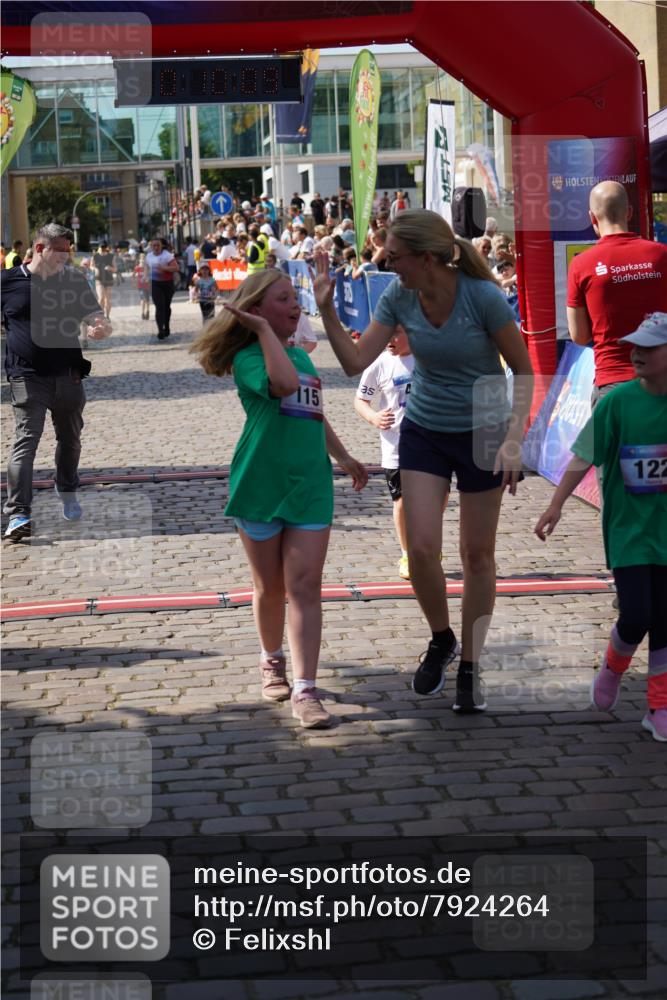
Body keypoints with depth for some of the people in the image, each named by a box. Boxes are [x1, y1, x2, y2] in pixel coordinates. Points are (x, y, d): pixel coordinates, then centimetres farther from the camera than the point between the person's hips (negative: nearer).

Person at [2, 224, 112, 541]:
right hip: (27, 377, -4)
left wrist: (100, 328, -21)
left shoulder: (73, 280, 5)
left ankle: (67, 492, 42)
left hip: (68, 375, 4)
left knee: (70, 438, 18)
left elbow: (96, 318, 2)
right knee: (26, 441, -12)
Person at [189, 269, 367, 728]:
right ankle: (273, 661, 34)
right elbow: (284, 383, -30)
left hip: (310, 485, 4)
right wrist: (264, 328, -22)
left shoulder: (302, 355, 14)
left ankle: (304, 690, -12)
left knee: (305, 587, -6)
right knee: (270, 587, 9)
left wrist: (344, 457, 32)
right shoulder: (248, 358, -8)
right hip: (260, 485, -4)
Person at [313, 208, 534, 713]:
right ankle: (441, 641, 21)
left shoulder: (483, 296, -21)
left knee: (478, 554, 5)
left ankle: (469, 667, 19)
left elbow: (523, 370, -13)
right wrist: (326, 310, -19)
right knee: (422, 548, -6)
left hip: (482, 432, -3)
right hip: (424, 431, 3)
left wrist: (514, 438, -22)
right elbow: (356, 361, -8)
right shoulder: (399, 297, -9)